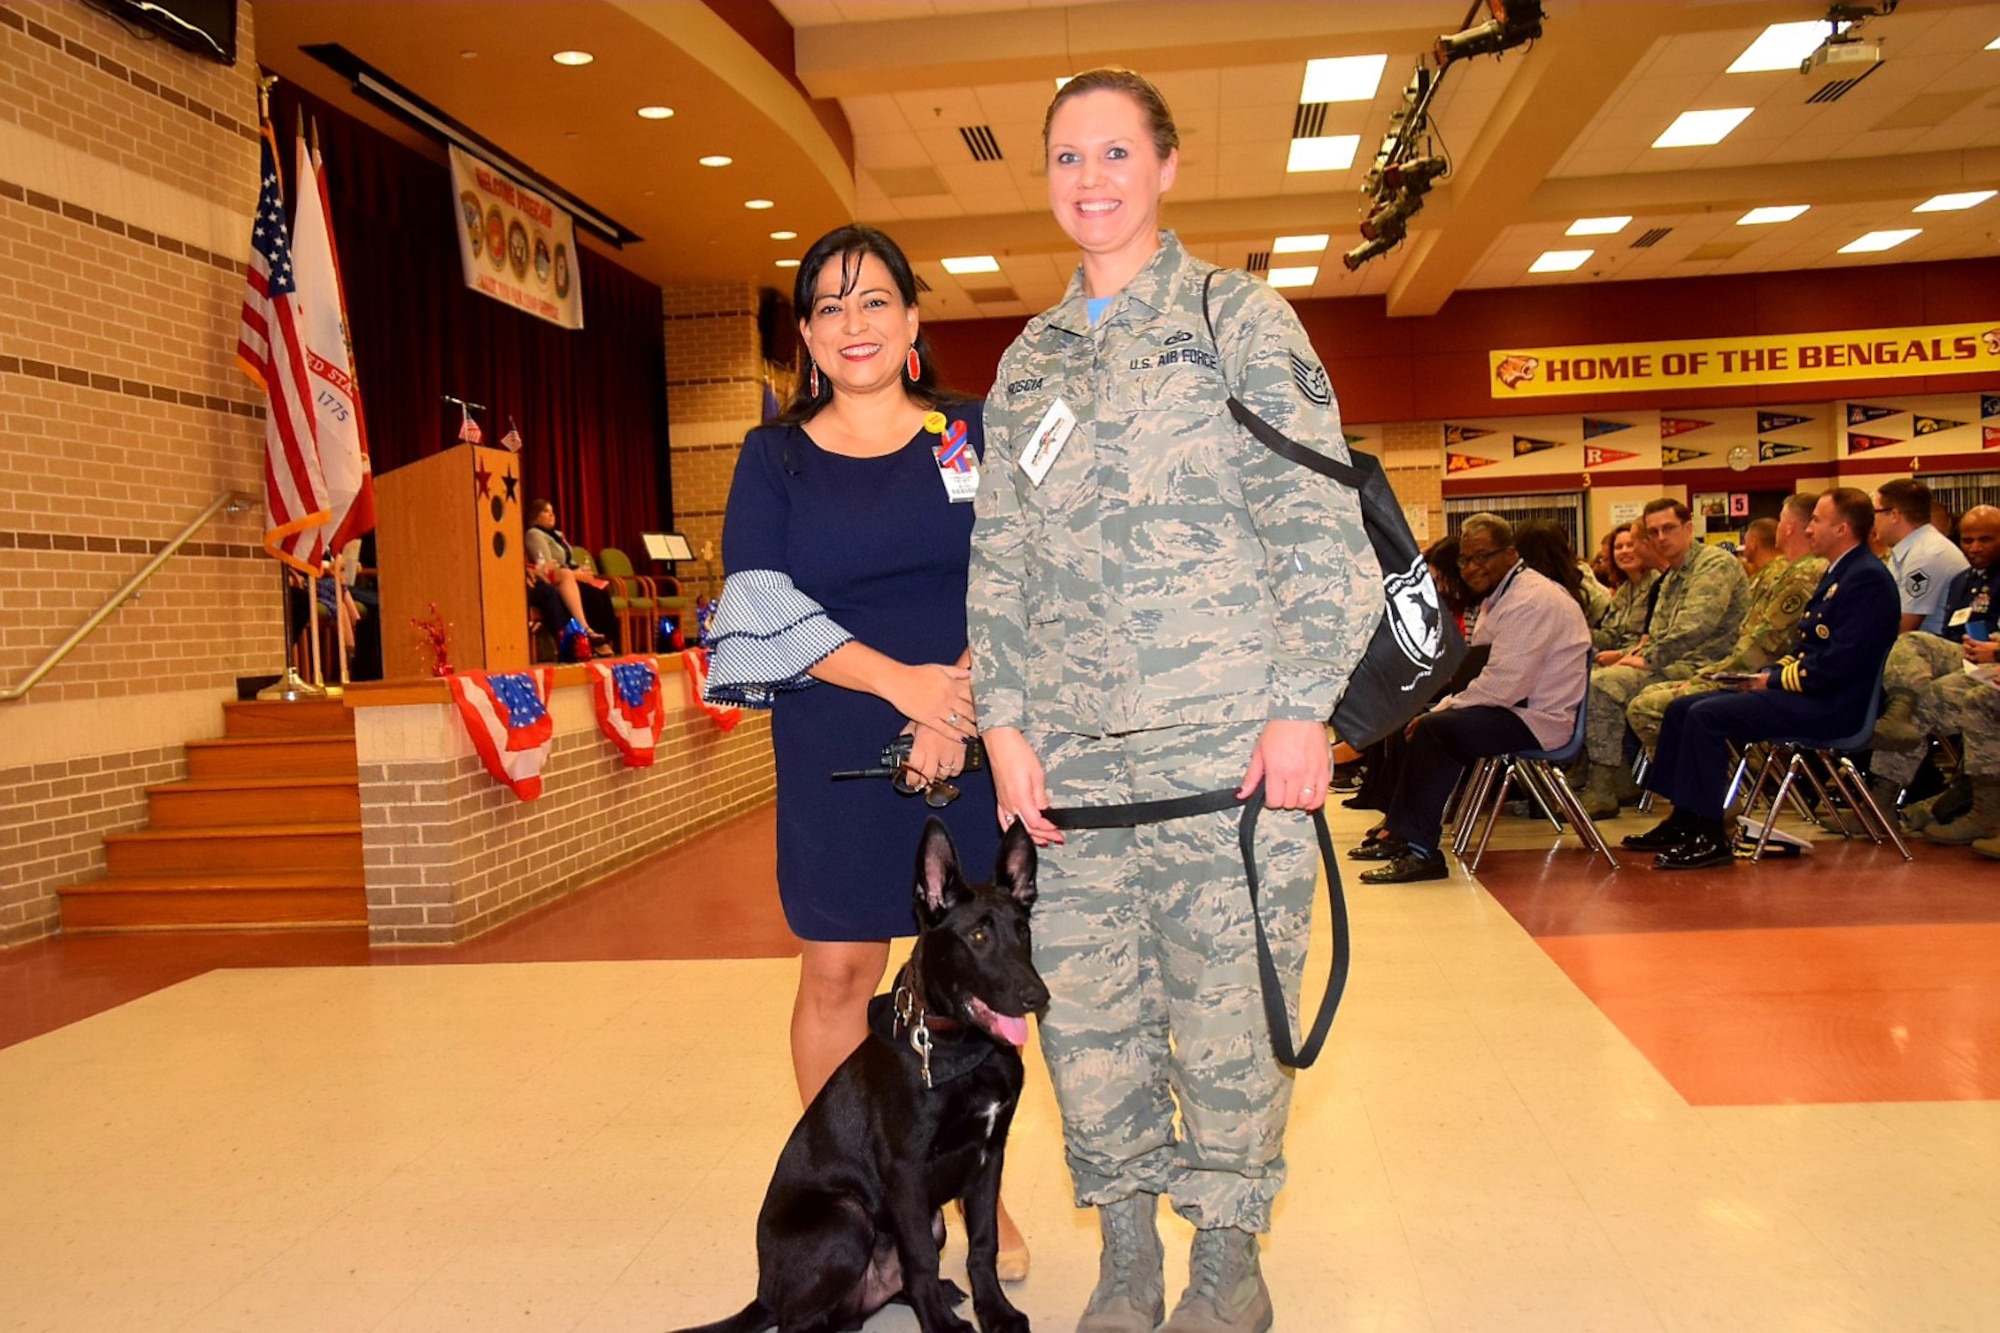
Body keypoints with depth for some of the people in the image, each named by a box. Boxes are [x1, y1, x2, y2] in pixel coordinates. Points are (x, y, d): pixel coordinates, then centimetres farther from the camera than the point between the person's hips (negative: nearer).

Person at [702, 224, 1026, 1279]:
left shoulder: (975, 436, 8)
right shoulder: (775, 457, 7)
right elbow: (762, 606, -3)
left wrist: (960, 698, -14)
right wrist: (900, 680, -13)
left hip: (979, 740, 1)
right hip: (837, 753, 0)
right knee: (837, 971, 3)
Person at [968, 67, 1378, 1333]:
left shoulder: (1241, 318, 4)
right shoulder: (1029, 362, 16)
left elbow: (1321, 521, -3)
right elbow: (1000, 557, 13)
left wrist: (1304, 707, -11)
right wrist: (1006, 723, 3)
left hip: (1229, 736, -3)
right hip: (1076, 749, 4)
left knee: (1229, 1004, 3)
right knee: (1087, 1005, 6)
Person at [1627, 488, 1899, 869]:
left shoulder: (1866, 578, -14)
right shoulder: (1838, 573, 18)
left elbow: (1837, 665, -23)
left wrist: (1774, 679, -13)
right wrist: (1770, 673, 4)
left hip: (1828, 705, -10)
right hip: (1804, 691, 11)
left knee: (1706, 715, -24)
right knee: (1681, 708, 3)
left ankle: (1709, 836, -18)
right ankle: (1682, 819, 6)